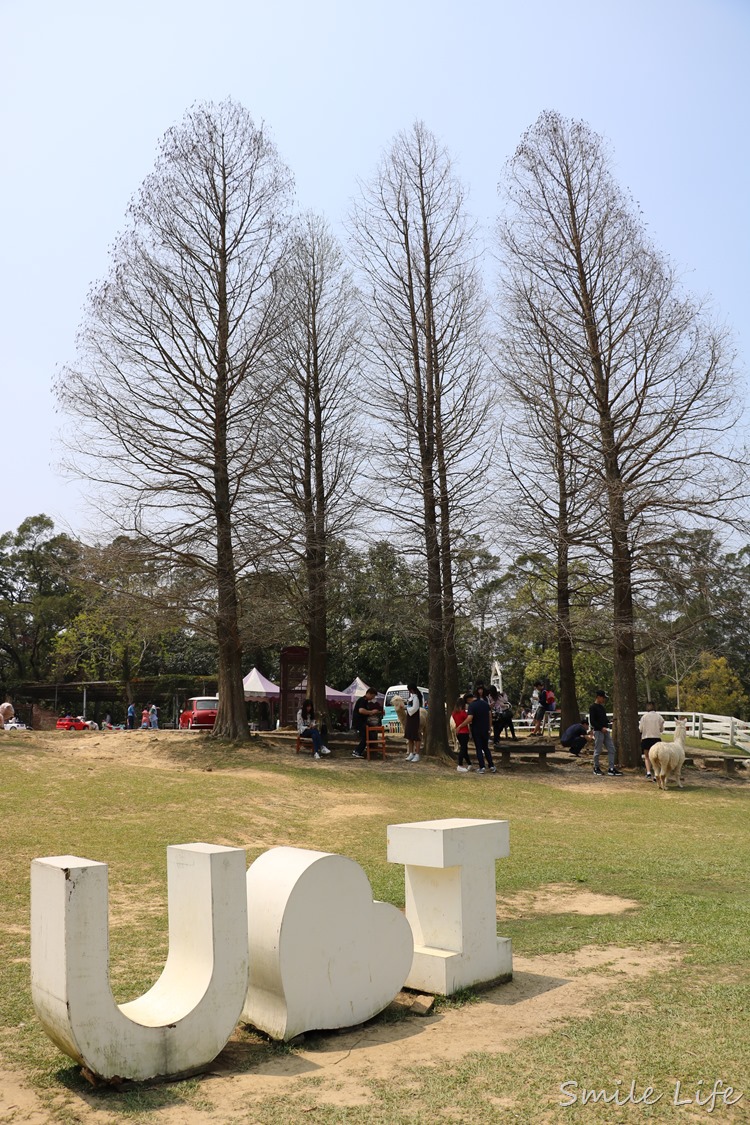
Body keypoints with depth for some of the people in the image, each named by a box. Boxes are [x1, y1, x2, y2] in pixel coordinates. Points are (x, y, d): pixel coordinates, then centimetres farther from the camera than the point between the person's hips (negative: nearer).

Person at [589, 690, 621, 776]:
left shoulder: (603, 707, 18)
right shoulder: (593, 707, -9)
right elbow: (592, 721, -15)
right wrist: (601, 728, -21)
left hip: (605, 731, 8)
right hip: (598, 731, -8)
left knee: (611, 749, 3)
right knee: (597, 751, 0)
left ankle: (611, 769, 5)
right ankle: (596, 768, 14)